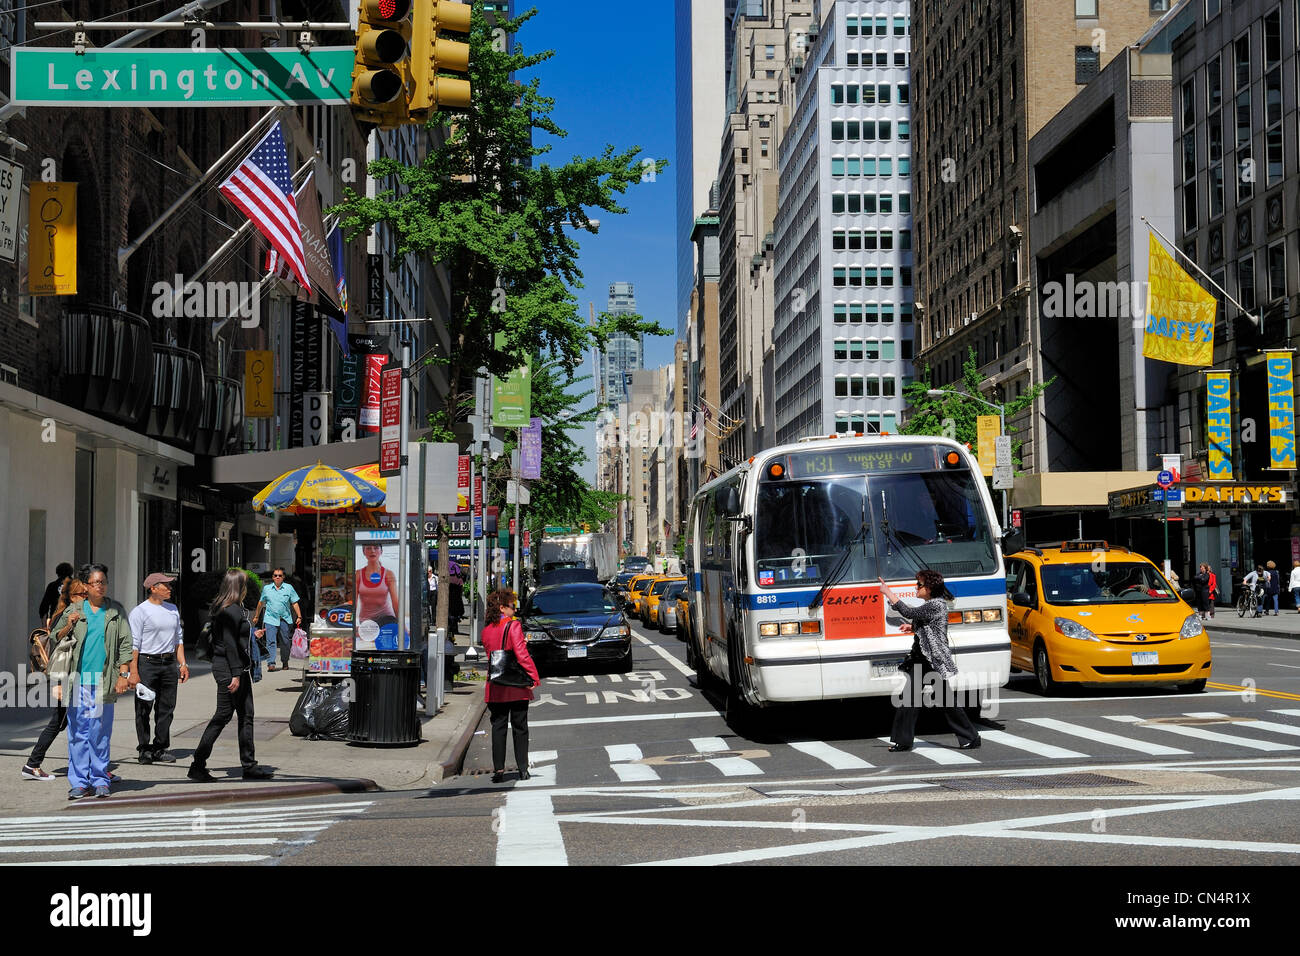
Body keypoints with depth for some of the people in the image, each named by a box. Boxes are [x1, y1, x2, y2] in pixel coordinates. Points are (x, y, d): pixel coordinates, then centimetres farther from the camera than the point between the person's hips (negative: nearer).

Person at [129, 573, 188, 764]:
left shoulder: (173, 609, 16)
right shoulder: (140, 611, -5)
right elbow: (134, 643, -9)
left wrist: (183, 664, 13)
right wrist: (134, 671, -16)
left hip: (169, 663, 6)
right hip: (147, 662, -6)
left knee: (167, 707, 5)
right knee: (144, 708, -2)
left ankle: (160, 748, 11)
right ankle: (145, 749, 5)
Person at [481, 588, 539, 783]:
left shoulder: (486, 630, 6)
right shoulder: (513, 626, -12)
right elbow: (522, 654, -18)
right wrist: (534, 677, -14)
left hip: (495, 687, 4)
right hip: (517, 686, -4)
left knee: (498, 727, 7)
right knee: (520, 727, 7)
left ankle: (498, 769, 1)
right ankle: (522, 768, 9)